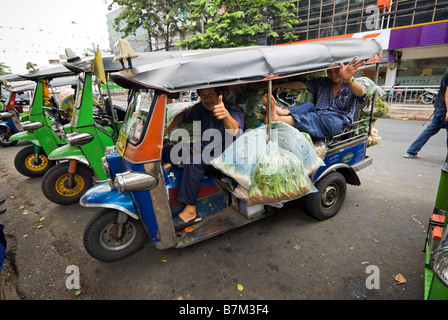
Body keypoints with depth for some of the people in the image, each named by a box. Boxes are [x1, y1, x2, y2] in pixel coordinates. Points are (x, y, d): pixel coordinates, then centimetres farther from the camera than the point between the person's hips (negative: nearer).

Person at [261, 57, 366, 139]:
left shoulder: (352, 86, 9)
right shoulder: (321, 82, 22)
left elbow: (361, 92, -16)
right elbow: (300, 84, 14)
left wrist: (348, 80, -39)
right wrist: (277, 86, 3)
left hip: (337, 122, -5)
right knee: (308, 106, -23)